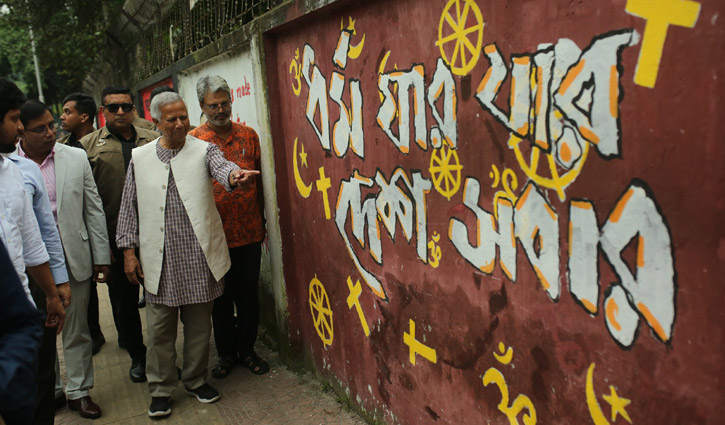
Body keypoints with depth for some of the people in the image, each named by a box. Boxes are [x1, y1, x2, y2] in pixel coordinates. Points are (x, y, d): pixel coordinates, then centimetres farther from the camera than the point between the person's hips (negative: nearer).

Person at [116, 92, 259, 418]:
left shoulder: (204, 150, 3)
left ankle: (196, 380, 30)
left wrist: (233, 175, -44)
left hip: (198, 257, -1)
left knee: (199, 324, 11)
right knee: (160, 328, 7)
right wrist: (129, 252, 7)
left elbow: (221, 167, -20)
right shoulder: (139, 158, 8)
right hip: (159, 260, 1)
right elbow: (129, 207, 10)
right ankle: (161, 389, 24)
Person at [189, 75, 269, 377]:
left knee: (248, 295, 10)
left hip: (249, 233, 2)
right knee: (221, 298, 11)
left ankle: (247, 349, 28)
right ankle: (226, 352, 28)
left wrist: (261, 221, 12)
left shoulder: (248, 136, 5)